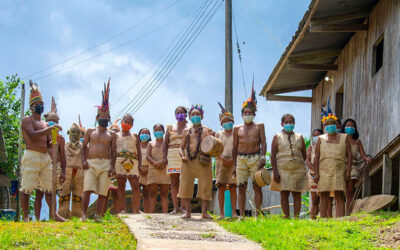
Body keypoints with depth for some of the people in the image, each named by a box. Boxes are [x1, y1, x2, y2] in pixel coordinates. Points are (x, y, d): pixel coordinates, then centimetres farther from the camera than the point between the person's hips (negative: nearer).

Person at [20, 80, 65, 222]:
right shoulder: (27, 120, 0)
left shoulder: (45, 125, 22)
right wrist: (49, 129, -18)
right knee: (26, 188, -6)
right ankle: (26, 216, -2)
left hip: (45, 157, 8)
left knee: (49, 186, 6)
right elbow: (32, 136, -17)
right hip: (32, 156, -7)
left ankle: (53, 214, 10)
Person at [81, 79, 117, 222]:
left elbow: (114, 151, 10)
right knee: (87, 190, -13)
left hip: (106, 164, 1)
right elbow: (83, 147, 11)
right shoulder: (90, 132, 14)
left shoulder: (112, 135, 14)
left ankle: (98, 214, 0)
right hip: (91, 163, -1)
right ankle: (84, 214, -13)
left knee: (103, 192, -4)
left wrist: (112, 166, -3)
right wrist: (83, 160, -4)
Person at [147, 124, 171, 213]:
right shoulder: (151, 144, 18)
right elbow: (147, 156, 4)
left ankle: (165, 213, -10)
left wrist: (161, 162, -18)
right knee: (152, 194, -7)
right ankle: (151, 213, -13)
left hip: (165, 170, -1)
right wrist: (155, 163, -16)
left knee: (164, 194, -4)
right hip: (153, 170, 1)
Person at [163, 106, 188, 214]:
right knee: (174, 182, -1)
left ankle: (183, 206, -6)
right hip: (172, 156, 2)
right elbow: (165, 143, 12)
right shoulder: (170, 128, 16)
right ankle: (176, 207, 0)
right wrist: (165, 157, 0)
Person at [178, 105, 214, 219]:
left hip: (203, 160, -2)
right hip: (188, 160, 2)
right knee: (185, 185, 0)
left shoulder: (206, 130, 10)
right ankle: (188, 211, 9)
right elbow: (181, 147, 16)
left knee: (205, 186, -5)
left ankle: (204, 211, 2)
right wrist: (182, 155, -3)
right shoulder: (186, 131, 17)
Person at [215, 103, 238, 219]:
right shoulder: (219, 134, 14)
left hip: (233, 163, -1)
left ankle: (234, 212, -5)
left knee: (233, 187, -4)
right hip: (221, 161, 1)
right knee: (221, 187, -5)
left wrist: (232, 159, -12)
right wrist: (223, 159, -10)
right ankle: (221, 213, -6)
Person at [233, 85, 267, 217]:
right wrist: (234, 165, 10)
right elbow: (235, 147, 16)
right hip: (241, 158, 2)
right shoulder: (237, 129, 15)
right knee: (241, 187, -1)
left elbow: (263, 142, 3)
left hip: (255, 158, -2)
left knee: (257, 186, -5)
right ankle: (241, 215, 1)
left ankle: (258, 214, -4)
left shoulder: (259, 126, 11)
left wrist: (263, 157, -12)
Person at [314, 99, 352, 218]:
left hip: (339, 172, -1)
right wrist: (316, 173, -3)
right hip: (324, 172, 1)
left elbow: (349, 155, 7)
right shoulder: (321, 139, 12)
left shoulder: (344, 138, 12)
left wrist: (348, 171, -4)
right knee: (324, 197, 0)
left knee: (339, 196, -9)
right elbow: (316, 157, 7)